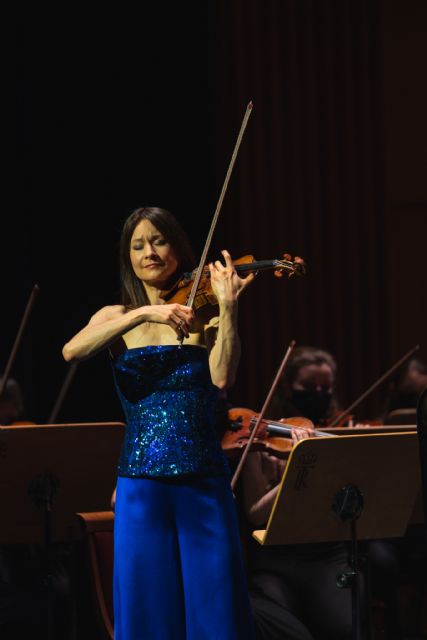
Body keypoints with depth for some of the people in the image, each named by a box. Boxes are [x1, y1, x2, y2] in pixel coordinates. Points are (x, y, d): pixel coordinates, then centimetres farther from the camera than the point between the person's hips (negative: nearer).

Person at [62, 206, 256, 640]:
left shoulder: (204, 314, 6)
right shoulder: (117, 317, 9)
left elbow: (222, 377, -12)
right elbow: (71, 351, -12)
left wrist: (227, 306, -20)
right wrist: (143, 314, -20)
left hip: (204, 484, -1)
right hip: (141, 486, 1)